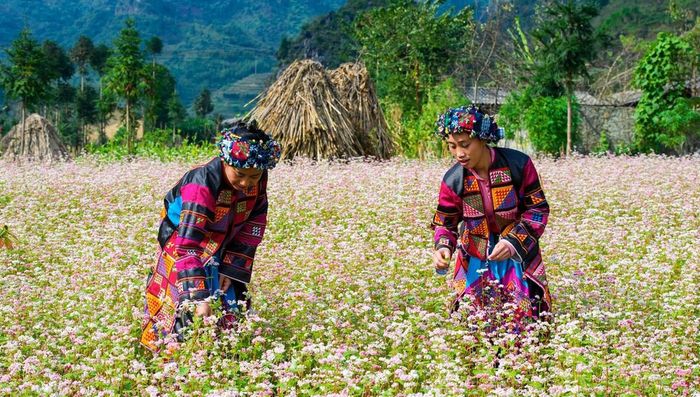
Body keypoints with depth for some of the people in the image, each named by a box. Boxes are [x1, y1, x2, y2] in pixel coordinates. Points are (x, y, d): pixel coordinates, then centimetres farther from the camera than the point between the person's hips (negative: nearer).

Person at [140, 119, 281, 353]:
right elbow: (187, 244, -41)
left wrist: (232, 267, -13)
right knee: (190, 314, -11)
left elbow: (254, 223, -5)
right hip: (182, 244, -5)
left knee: (233, 311, 6)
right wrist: (200, 298, -48)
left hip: (224, 251, 5)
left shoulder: (257, 180, -18)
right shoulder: (201, 186, -36)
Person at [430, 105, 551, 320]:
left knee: (524, 319, -3)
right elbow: (445, 223, 0)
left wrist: (514, 242, -23)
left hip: (518, 256, -1)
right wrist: (443, 248, -22)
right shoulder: (453, 180, -13)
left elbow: (538, 209, -10)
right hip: (476, 260, 1)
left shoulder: (518, 165, -18)